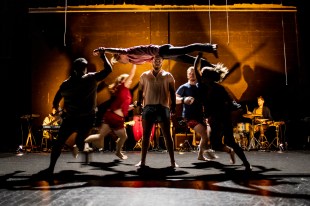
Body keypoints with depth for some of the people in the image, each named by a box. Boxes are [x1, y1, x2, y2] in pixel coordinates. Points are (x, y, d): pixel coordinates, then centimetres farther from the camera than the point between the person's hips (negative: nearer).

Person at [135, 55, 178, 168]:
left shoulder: (168, 76, 8)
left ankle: (172, 161, 6)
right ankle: (142, 161, 11)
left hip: (163, 107, -1)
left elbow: (172, 92, 7)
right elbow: (140, 91, 12)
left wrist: (173, 106, -1)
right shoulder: (144, 75, 12)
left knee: (167, 135, 1)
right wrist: (139, 104, 1)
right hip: (148, 107, 1)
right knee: (146, 135, 4)